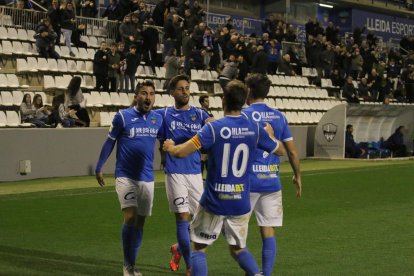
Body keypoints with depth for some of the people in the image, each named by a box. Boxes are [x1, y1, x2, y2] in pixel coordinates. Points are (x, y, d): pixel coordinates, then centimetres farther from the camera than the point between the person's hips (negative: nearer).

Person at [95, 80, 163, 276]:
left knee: (140, 222, 9)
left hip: (147, 178, 4)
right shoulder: (123, 116, -8)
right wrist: (99, 168, 3)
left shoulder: (158, 119, 3)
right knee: (130, 218, -16)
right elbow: (110, 142, 1)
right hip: (125, 176, -4)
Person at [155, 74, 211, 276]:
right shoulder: (163, 114, 4)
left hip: (195, 172, 3)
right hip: (175, 173, -3)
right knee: (183, 217, -8)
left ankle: (179, 249, 34)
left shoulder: (200, 115, 7)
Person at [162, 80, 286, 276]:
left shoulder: (214, 128, -14)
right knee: (238, 248, 20)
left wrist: (170, 147, 4)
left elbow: (180, 152, -19)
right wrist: (270, 135, 32)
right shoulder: (255, 129, -3)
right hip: (241, 203, 4)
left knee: (199, 247, 12)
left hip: (214, 202, -3)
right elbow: (280, 150, 12)